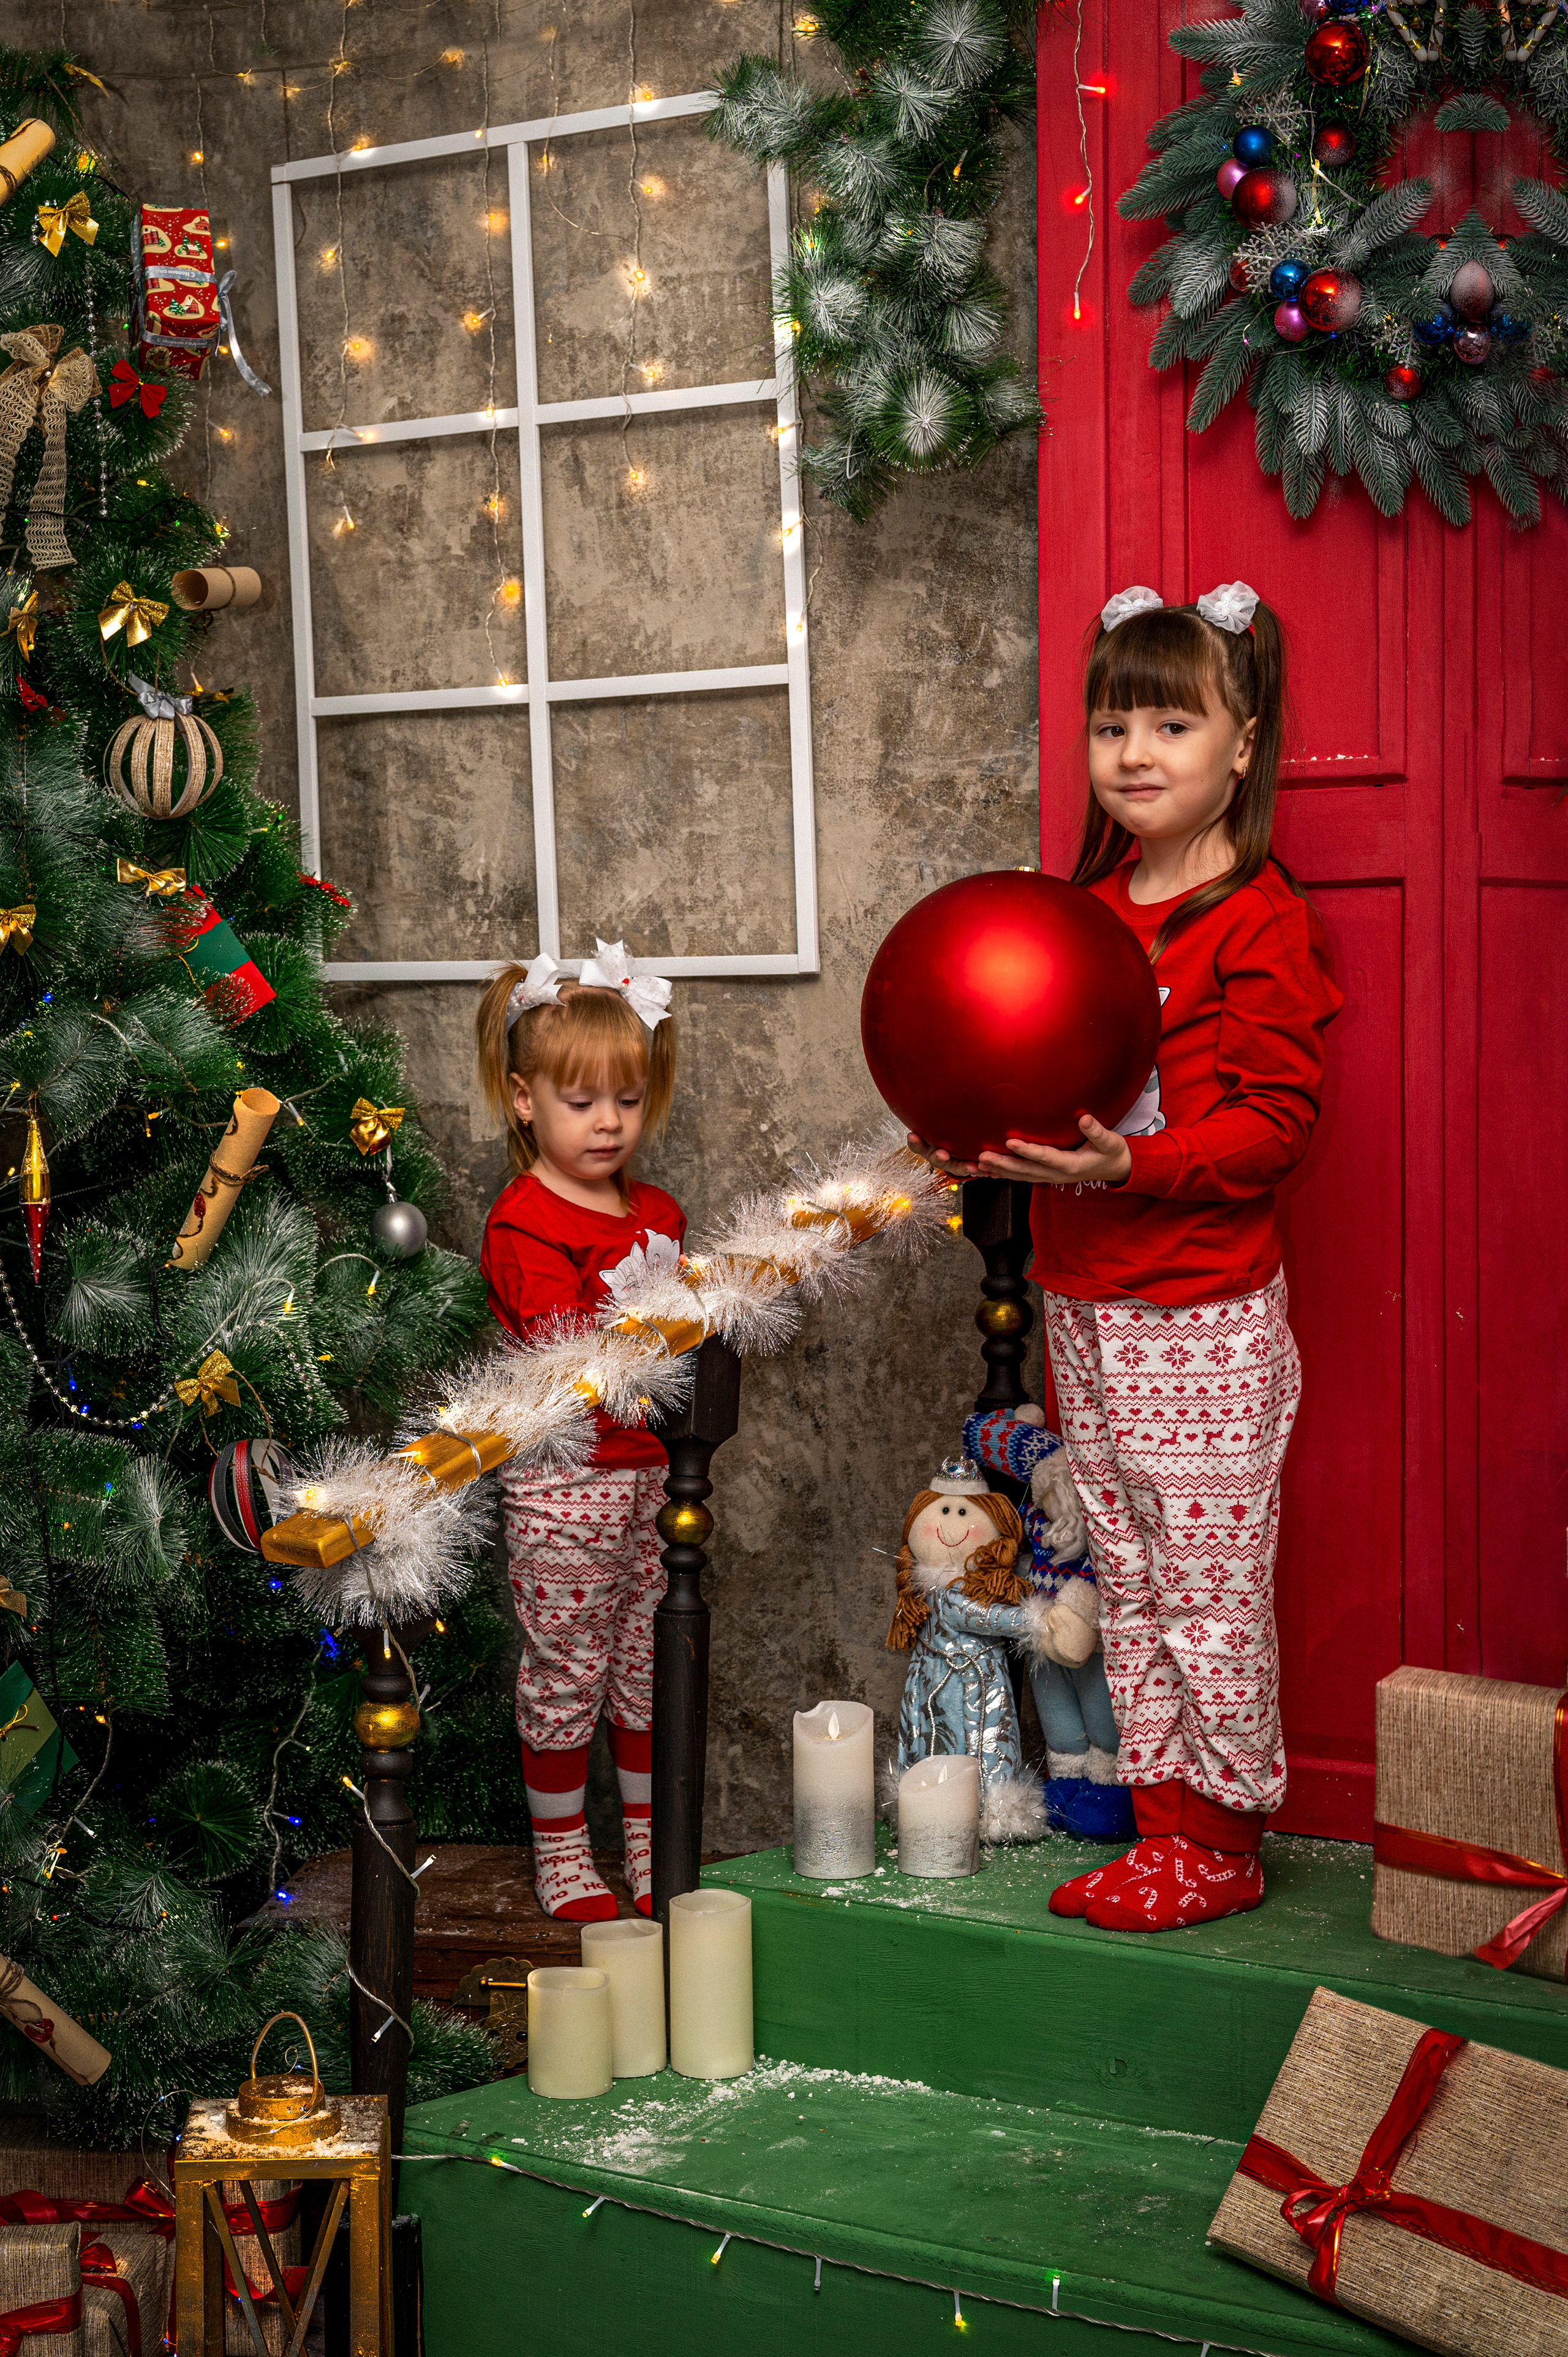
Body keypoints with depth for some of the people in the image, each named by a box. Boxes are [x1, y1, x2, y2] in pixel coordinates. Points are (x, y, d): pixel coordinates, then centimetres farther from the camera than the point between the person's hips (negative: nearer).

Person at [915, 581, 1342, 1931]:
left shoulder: (1262, 923, -11)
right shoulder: (1087, 911, 13)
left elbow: (1276, 1119, -16)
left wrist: (1132, 1164, -26)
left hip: (1203, 1311, -8)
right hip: (1084, 1300, 8)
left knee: (1209, 1589, 0)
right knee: (1130, 1583, 14)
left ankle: (1224, 1842, 14)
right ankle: (1165, 1825, 25)